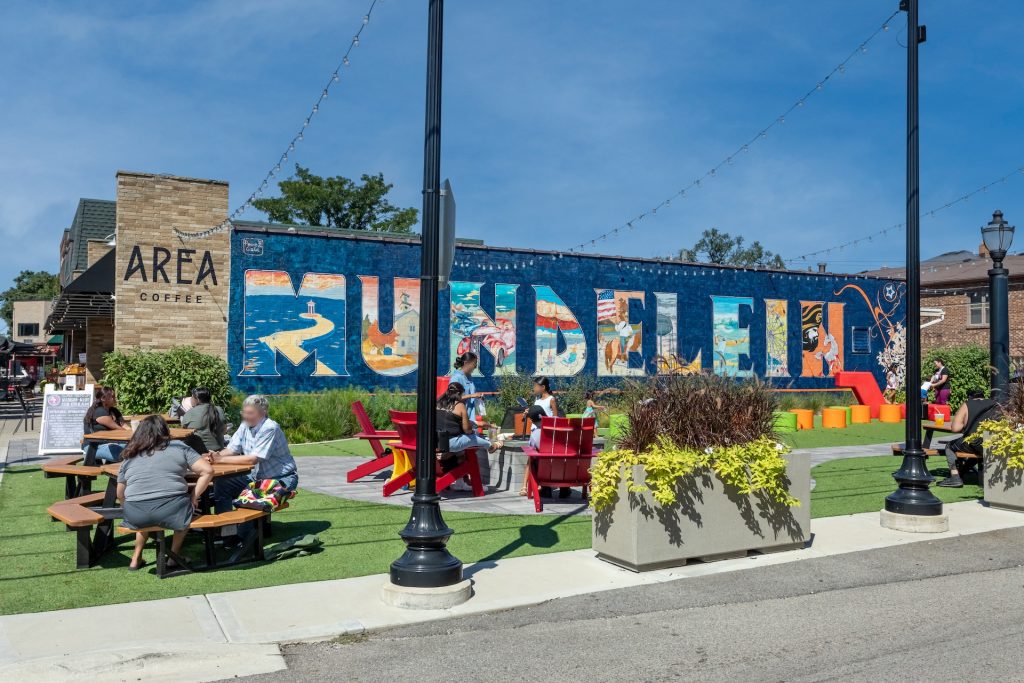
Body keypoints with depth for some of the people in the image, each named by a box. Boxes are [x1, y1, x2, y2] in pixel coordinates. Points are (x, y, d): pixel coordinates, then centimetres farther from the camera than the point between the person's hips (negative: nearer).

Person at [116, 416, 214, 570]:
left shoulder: (129, 456, 16)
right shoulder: (179, 448, 9)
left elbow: (120, 495, 20)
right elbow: (207, 471, 2)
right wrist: (193, 498, 9)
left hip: (136, 515, 3)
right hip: (172, 511, -3)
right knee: (186, 509, 30)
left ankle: (136, 559, 33)